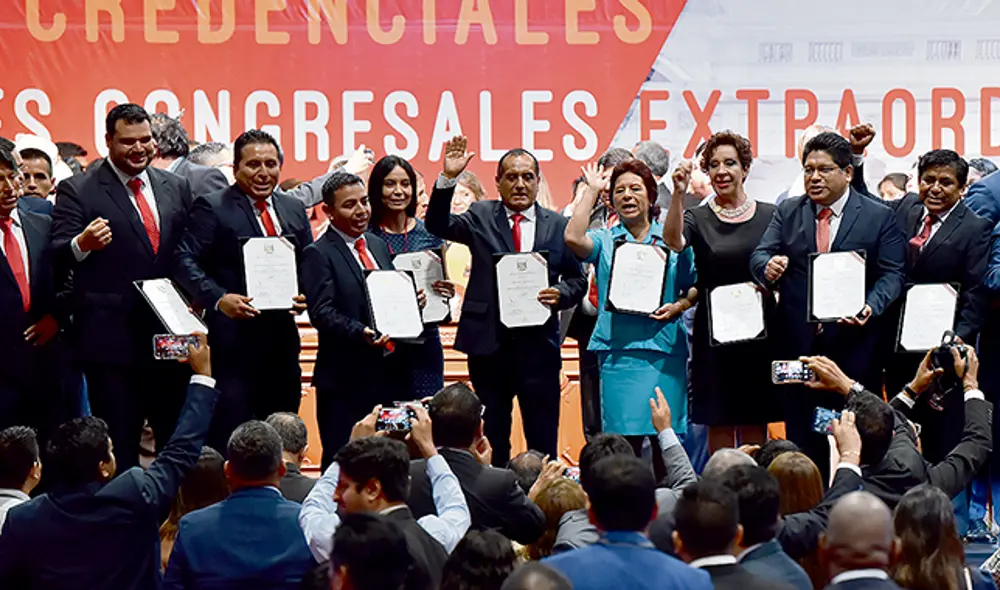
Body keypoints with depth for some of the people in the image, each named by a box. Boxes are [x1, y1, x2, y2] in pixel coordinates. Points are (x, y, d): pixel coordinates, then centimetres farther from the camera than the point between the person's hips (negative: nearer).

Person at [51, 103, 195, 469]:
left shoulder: (176, 188, 12)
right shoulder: (77, 192, -3)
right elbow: (58, 258, -10)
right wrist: (82, 244, -31)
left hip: (172, 334, 4)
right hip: (111, 339, -4)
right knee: (120, 447, 2)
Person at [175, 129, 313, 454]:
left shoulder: (294, 211, 16)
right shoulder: (212, 208, -2)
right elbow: (185, 261, -10)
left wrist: (306, 295, -1)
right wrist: (218, 299, -24)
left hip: (283, 339, 6)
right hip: (233, 339, -6)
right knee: (228, 441, -6)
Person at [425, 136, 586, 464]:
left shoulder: (557, 225, 8)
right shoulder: (481, 218, 6)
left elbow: (577, 280, 11)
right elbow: (438, 226, -10)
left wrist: (561, 294, -11)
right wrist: (448, 178, -22)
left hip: (539, 343, 0)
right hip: (489, 343, 0)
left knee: (543, 441, 4)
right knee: (491, 440, 8)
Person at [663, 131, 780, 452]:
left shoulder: (770, 216, 6)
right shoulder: (697, 218, 3)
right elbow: (673, 241, -19)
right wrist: (678, 194, -31)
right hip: (713, 336, 0)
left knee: (755, 425, 5)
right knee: (718, 424, 3)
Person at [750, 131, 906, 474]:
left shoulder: (880, 217, 4)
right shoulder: (787, 213, 12)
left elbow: (892, 274, -2)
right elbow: (760, 255, 3)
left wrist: (871, 307, -20)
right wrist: (767, 267, -22)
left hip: (853, 347, -2)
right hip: (798, 345, 2)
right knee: (801, 439, 5)